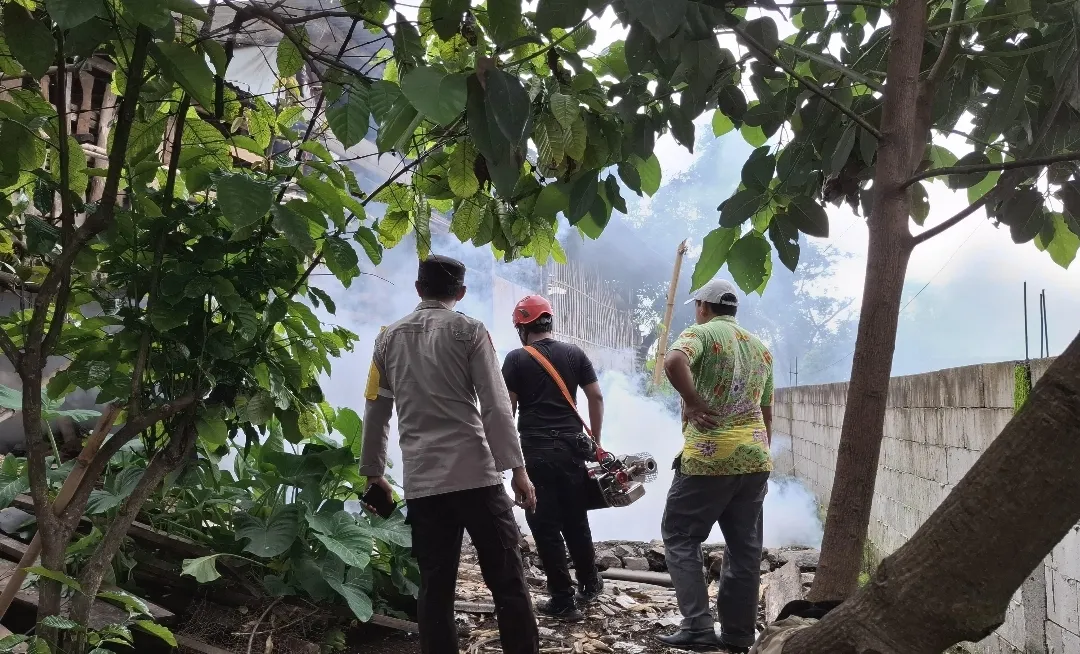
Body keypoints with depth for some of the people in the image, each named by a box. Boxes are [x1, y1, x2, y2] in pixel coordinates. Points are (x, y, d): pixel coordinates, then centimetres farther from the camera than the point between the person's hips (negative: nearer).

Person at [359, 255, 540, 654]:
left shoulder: (388, 339, 13)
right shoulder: (468, 331, 2)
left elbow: (375, 414, 16)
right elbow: (495, 406, -7)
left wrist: (373, 472, 26)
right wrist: (517, 469, -7)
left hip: (421, 483, 4)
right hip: (476, 475, -3)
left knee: (434, 589, 8)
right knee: (507, 580, 3)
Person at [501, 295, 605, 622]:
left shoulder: (516, 359, -4)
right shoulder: (574, 353, 7)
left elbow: (507, 409, -6)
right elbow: (596, 396, 7)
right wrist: (595, 439, 14)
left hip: (536, 451, -4)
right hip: (572, 447, 5)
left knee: (546, 526, 2)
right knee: (576, 520, 18)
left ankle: (563, 601, 5)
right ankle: (589, 583, 31)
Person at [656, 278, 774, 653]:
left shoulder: (702, 333, -3)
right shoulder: (761, 348, 18)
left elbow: (673, 362, -27)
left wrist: (693, 403, -16)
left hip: (709, 458, -6)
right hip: (755, 458, 7)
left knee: (680, 538, 4)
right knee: (745, 547, 11)